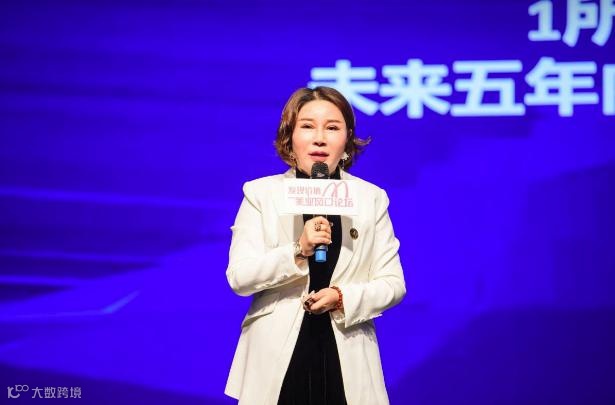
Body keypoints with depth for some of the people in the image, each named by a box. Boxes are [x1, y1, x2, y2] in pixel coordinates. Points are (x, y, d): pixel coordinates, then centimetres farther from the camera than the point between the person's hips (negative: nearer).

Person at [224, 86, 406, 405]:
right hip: (277, 358, -1)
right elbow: (239, 277, -8)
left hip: (347, 360, 1)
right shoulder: (260, 194, 0)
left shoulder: (372, 198, 4)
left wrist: (344, 298, -16)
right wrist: (298, 252, -21)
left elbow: (392, 283, 2)